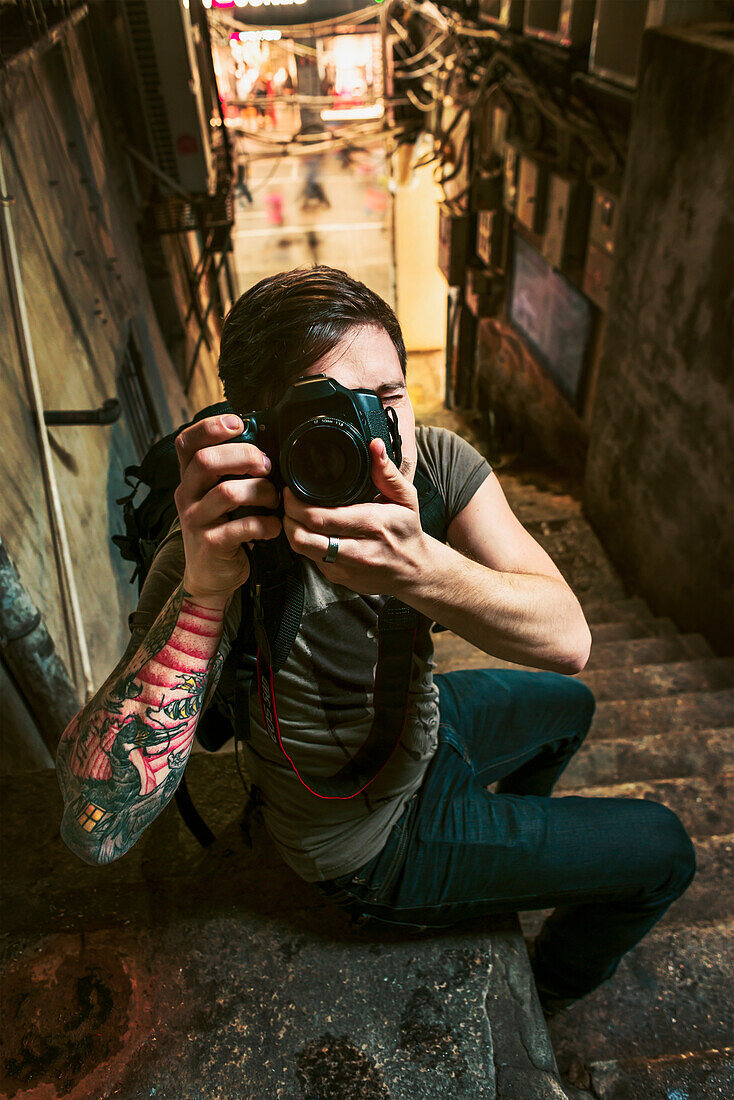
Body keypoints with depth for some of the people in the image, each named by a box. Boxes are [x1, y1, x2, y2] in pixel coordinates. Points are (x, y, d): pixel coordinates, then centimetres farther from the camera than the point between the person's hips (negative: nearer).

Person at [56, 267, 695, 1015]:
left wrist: (421, 567, -46)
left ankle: (510, 850, 58)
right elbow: (96, 827, -41)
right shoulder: (229, 548, -36)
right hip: (375, 847, -5)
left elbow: (567, 640, -27)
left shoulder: (437, 462, -20)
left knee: (568, 703, 30)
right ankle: (546, 988, 40)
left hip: (421, 723, 6)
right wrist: (204, 592, -51)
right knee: (662, 852, 6)